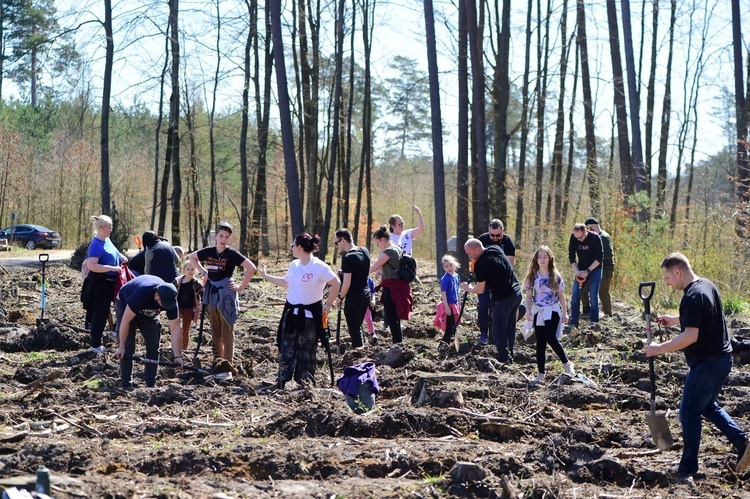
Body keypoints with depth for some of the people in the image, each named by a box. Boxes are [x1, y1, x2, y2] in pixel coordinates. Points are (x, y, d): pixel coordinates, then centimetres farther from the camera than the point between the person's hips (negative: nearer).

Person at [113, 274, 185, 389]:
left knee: (154, 346, -4)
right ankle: (126, 384, -6)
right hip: (125, 306, -4)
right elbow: (126, 320, -36)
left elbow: (175, 329, -25)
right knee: (128, 348, -12)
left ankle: (151, 384, 4)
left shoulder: (170, 299, -28)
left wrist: (178, 356, -29)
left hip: (149, 314, 5)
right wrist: (121, 347, -32)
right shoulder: (141, 294, -43)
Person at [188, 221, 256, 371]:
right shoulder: (208, 252, 5)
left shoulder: (232, 254, -10)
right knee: (215, 332, 14)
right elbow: (191, 257, 24)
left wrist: (241, 287, -14)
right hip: (211, 296, 6)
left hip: (226, 297, -6)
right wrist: (203, 271, 11)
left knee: (227, 333, -4)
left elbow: (251, 268, -16)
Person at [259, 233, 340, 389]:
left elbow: (336, 284, -16)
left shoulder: (319, 266, -17)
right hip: (291, 312, 7)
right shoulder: (294, 265, 6)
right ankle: (281, 381, 16)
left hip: (309, 314, -7)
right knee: (286, 348, 9)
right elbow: (285, 282, 24)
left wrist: (328, 304, -14)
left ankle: (305, 382, 15)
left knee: (306, 351, 3)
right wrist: (266, 276, 28)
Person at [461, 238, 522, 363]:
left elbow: (480, 290, -8)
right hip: (517, 292, 9)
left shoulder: (480, 265, -17)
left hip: (503, 298, -9)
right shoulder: (496, 249, 6)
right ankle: (509, 357, 25)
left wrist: (467, 288, 12)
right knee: (510, 328, 18)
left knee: (499, 331, 2)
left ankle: (503, 360, 3)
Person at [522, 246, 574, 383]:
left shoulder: (555, 276, 1)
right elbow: (529, 295, 5)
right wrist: (528, 311, -6)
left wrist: (564, 313, 3)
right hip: (538, 311, 2)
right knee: (540, 343, 4)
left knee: (551, 339, -16)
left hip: (552, 311, -2)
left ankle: (567, 363, 5)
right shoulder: (532, 276, 4)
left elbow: (561, 295, 5)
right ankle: (541, 374, 9)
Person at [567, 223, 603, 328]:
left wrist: (588, 271, -22)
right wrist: (576, 271, -14)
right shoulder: (573, 238, -11)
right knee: (575, 295, -4)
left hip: (595, 269, -4)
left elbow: (599, 258, -18)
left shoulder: (595, 238, -21)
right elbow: (571, 256, -3)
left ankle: (594, 323, -2)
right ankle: (573, 323, 1)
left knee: (593, 296, -9)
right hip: (581, 269, 4)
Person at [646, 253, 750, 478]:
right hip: (723, 358, 10)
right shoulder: (707, 285, 10)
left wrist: (660, 348, -20)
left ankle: (688, 470, 7)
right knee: (708, 406, 23)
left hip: (706, 363, -10)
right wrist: (674, 320, 19)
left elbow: (691, 336, -27)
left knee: (689, 413, 0)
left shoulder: (691, 297, -21)